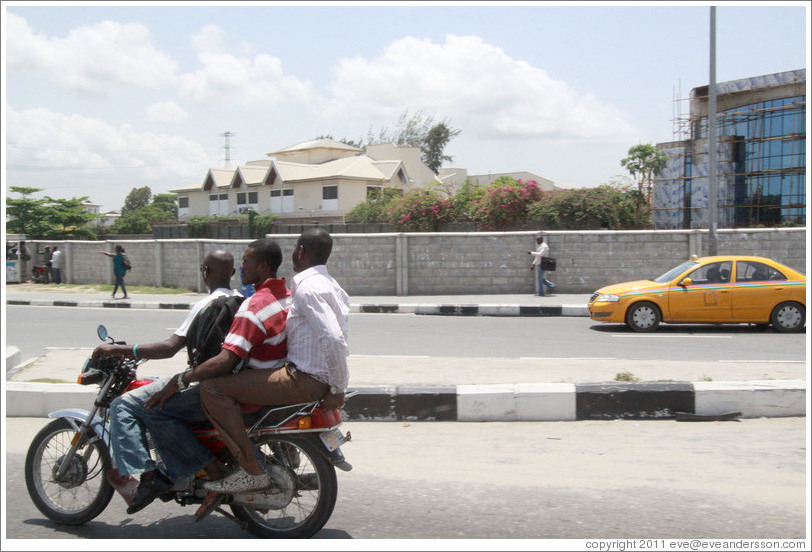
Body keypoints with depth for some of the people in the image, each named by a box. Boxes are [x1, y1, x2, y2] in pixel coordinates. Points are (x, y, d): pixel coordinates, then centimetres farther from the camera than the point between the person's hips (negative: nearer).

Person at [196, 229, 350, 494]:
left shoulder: (308, 288, -17)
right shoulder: (329, 285, 15)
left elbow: (333, 340, -28)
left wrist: (338, 389, -19)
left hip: (305, 380, -11)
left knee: (213, 388, -16)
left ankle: (252, 470, -13)